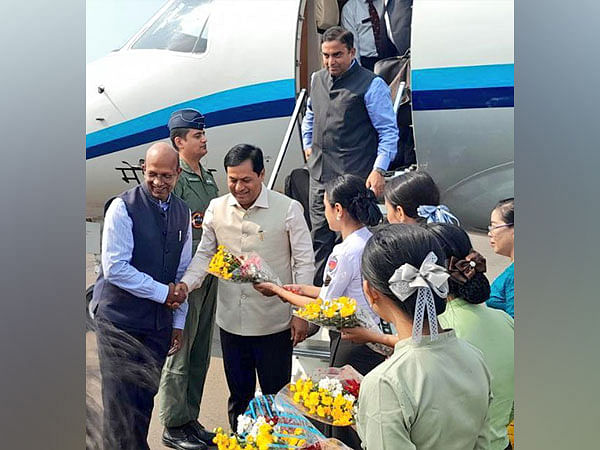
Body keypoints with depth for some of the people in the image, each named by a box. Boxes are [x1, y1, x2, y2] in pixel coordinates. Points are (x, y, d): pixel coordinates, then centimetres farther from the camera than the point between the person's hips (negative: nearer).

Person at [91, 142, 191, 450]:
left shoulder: (182, 213, 7)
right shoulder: (123, 208, -11)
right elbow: (115, 268, -16)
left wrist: (178, 322, 9)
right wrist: (163, 292, -13)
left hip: (160, 321, 5)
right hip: (121, 320, -5)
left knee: (145, 399, 14)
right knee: (122, 403, -2)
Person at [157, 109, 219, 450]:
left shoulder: (209, 178, 15)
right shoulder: (175, 179, -11)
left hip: (209, 275, 8)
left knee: (200, 354, 15)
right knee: (179, 355, 1)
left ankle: (191, 421, 27)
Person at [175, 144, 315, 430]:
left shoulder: (288, 209, -10)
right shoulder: (216, 208, 1)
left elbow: (304, 262, -6)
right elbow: (204, 254, 10)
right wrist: (186, 283, -9)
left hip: (274, 323, -3)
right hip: (231, 321, 4)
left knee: (276, 396, 11)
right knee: (238, 394, 19)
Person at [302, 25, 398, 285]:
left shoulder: (371, 85, -7)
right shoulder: (317, 79, 14)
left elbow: (389, 132, -7)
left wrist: (378, 170, -15)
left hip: (354, 180, -6)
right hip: (319, 177, 7)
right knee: (320, 240, 13)